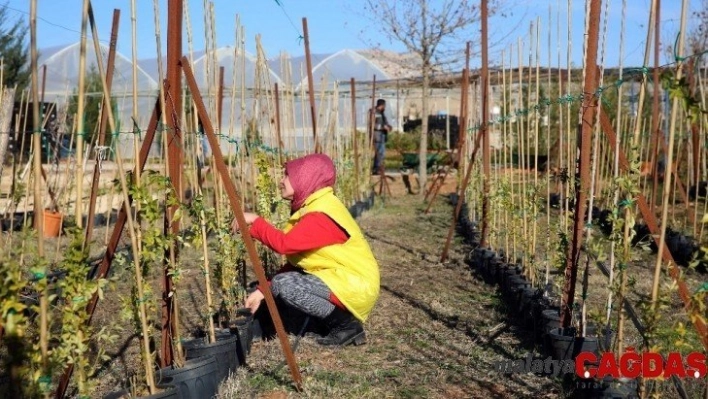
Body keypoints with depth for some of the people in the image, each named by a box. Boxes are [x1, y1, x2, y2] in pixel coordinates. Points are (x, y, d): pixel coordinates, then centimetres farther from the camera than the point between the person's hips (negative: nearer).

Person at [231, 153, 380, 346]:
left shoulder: (321, 215, -21)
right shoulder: (311, 207, 11)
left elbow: (284, 244, -34)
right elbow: (294, 262, 10)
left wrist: (255, 221, -20)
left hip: (355, 284, -10)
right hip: (340, 278, 10)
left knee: (284, 285, -20)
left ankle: (346, 324, -8)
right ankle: (342, 319, 8)